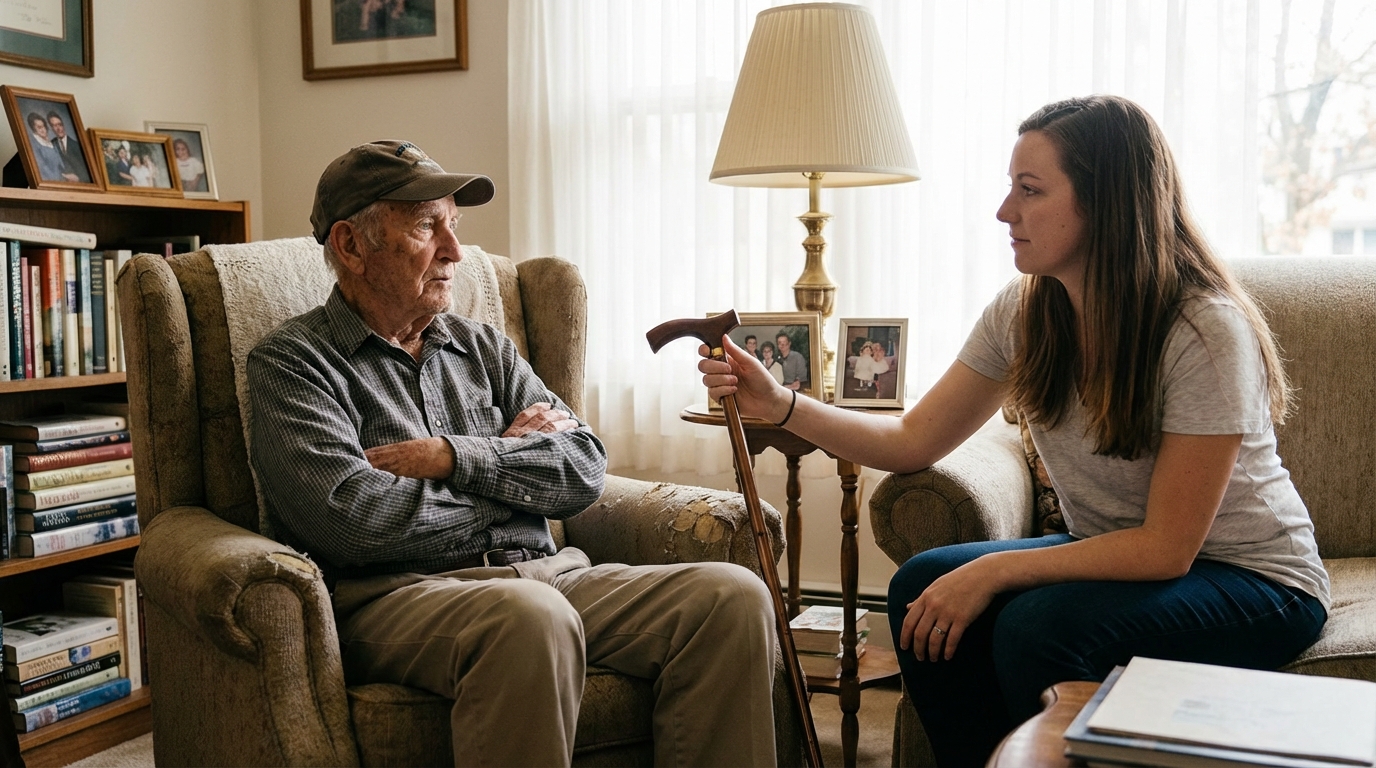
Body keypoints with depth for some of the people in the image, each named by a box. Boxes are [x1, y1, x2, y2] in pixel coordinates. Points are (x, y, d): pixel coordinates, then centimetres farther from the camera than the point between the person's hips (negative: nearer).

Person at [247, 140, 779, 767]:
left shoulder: (484, 348, 21)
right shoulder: (290, 362, 4)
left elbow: (586, 470, 10)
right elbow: (355, 520, -13)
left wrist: (456, 456, -6)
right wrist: (514, 455, 1)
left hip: (548, 574, 6)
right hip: (400, 594, -5)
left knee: (734, 595, -17)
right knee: (531, 616, -38)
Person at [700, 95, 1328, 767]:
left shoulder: (1206, 332, -25)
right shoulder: (1023, 312, -6)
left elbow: (1166, 547, -23)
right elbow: (913, 442, 0)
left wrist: (993, 571, -28)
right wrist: (780, 404, -12)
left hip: (1255, 582, -6)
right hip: (1113, 556, 6)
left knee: (1035, 626, -31)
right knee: (922, 587, -15)